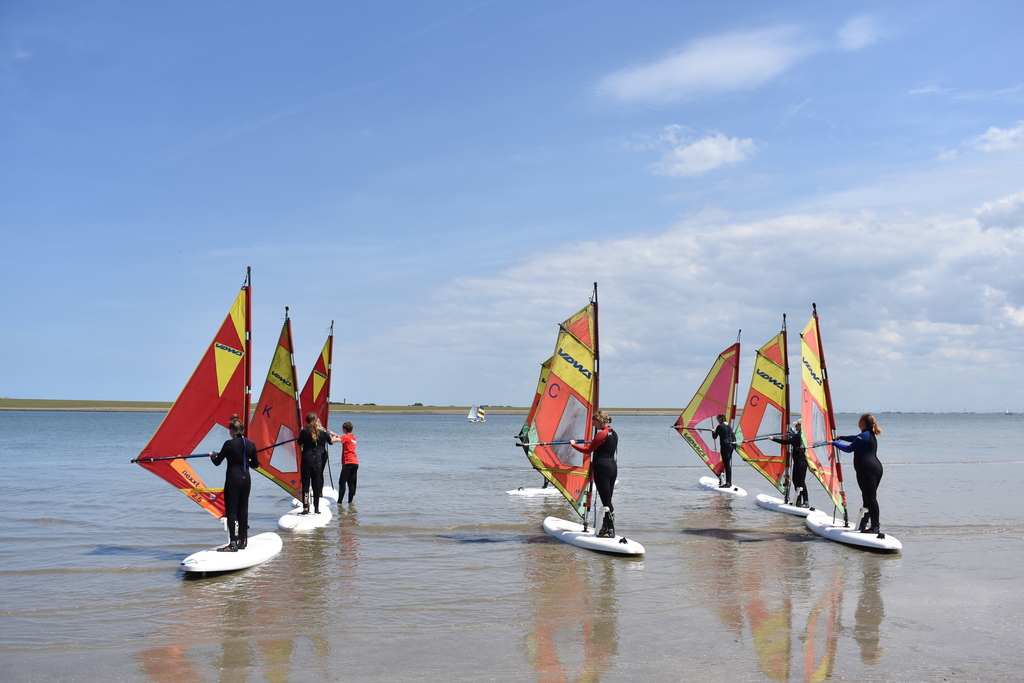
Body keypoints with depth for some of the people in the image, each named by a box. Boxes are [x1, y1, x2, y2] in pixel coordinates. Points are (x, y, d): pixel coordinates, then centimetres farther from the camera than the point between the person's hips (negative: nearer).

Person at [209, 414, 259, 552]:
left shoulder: (229, 444, -11)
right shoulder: (250, 444, 3)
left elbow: (217, 462, -4)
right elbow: (255, 464, 11)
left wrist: (212, 455, 17)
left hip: (233, 479, -5)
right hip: (246, 479, 5)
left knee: (231, 510, -2)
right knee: (243, 509, 13)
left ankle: (233, 543, -7)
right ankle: (242, 541, 17)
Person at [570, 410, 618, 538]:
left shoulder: (602, 434, -14)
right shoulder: (613, 434, 13)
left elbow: (588, 450, -10)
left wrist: (573, 444, 3)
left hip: (602, 468, -9)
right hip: (613, 467, 9)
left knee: (606, 502, -6)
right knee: (608, 501, 12)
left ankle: (611, 531, -5)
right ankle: (605, 528, 16)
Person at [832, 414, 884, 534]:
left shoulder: (863, 436, -11)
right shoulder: (871, 435, 19)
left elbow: (849, 449, -10)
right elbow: (855, 439, 36)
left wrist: (835, 443, 2)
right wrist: (841, 437, 43)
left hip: (867, 469, -10)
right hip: (877, 467, 10)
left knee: (870, 498, -8)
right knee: (870, 497, 13)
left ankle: (875, 526, -8)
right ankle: (863, 523, 21)